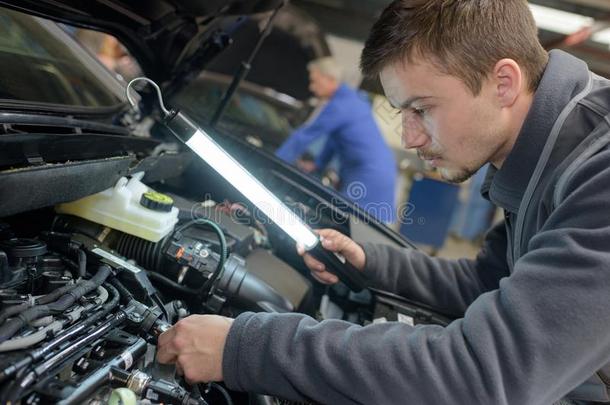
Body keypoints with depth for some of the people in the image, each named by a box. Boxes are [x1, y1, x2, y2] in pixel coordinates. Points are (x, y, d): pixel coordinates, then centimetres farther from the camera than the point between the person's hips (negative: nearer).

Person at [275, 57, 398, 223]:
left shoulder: (338, 106, -18)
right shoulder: (352, 96, 13)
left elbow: (303, 137, -13)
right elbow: (335, 137, 23)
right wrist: (317, 164, 27)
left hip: (368, 179, -10)